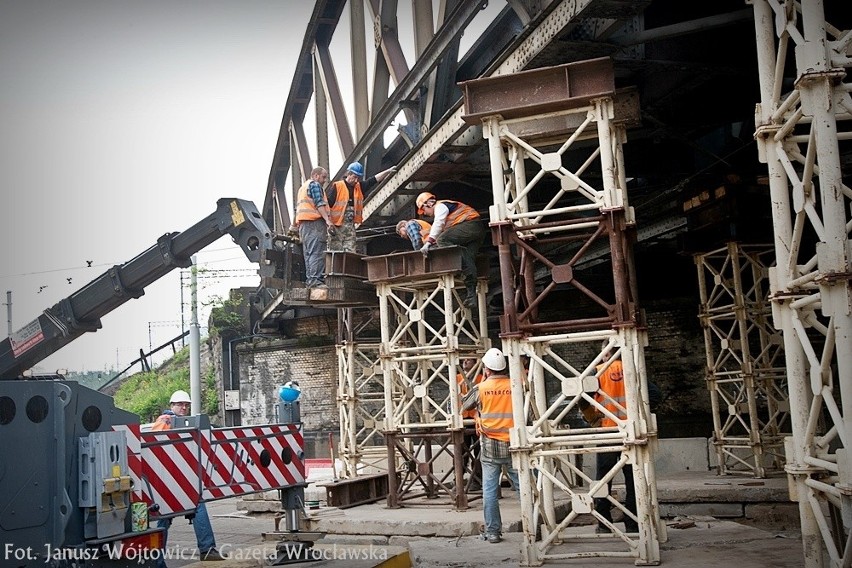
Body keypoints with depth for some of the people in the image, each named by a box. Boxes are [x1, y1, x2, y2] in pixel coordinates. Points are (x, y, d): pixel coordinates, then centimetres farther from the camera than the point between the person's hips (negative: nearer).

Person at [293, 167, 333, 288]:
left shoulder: (302, 187, 30)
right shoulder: (315, 184, 0)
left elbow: (297, 209, 31)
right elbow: (319, 203, -13)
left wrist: (296, 227, 32)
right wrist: (327, 219, -22)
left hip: (302, 223, 10)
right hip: (314, 221, -10)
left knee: (308, 253, 6)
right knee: (317, 252, -16)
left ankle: (309, 280, 0)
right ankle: (315, 280, -24)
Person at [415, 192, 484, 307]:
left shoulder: (440, 206, -1)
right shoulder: (441, 208, 32)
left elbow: (438, 224, -17)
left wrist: (429, 242, -25)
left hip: (471, 225, -10)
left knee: (443, 239, -23)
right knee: (468, 260, 2)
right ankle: (472, 295, -4)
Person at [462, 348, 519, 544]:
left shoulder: (481, 388, -4)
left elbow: (465, 406, 12)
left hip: (490, 446, -1)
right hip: (512, 445, 1)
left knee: (490, 490, 4)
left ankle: (493, 532, 6)